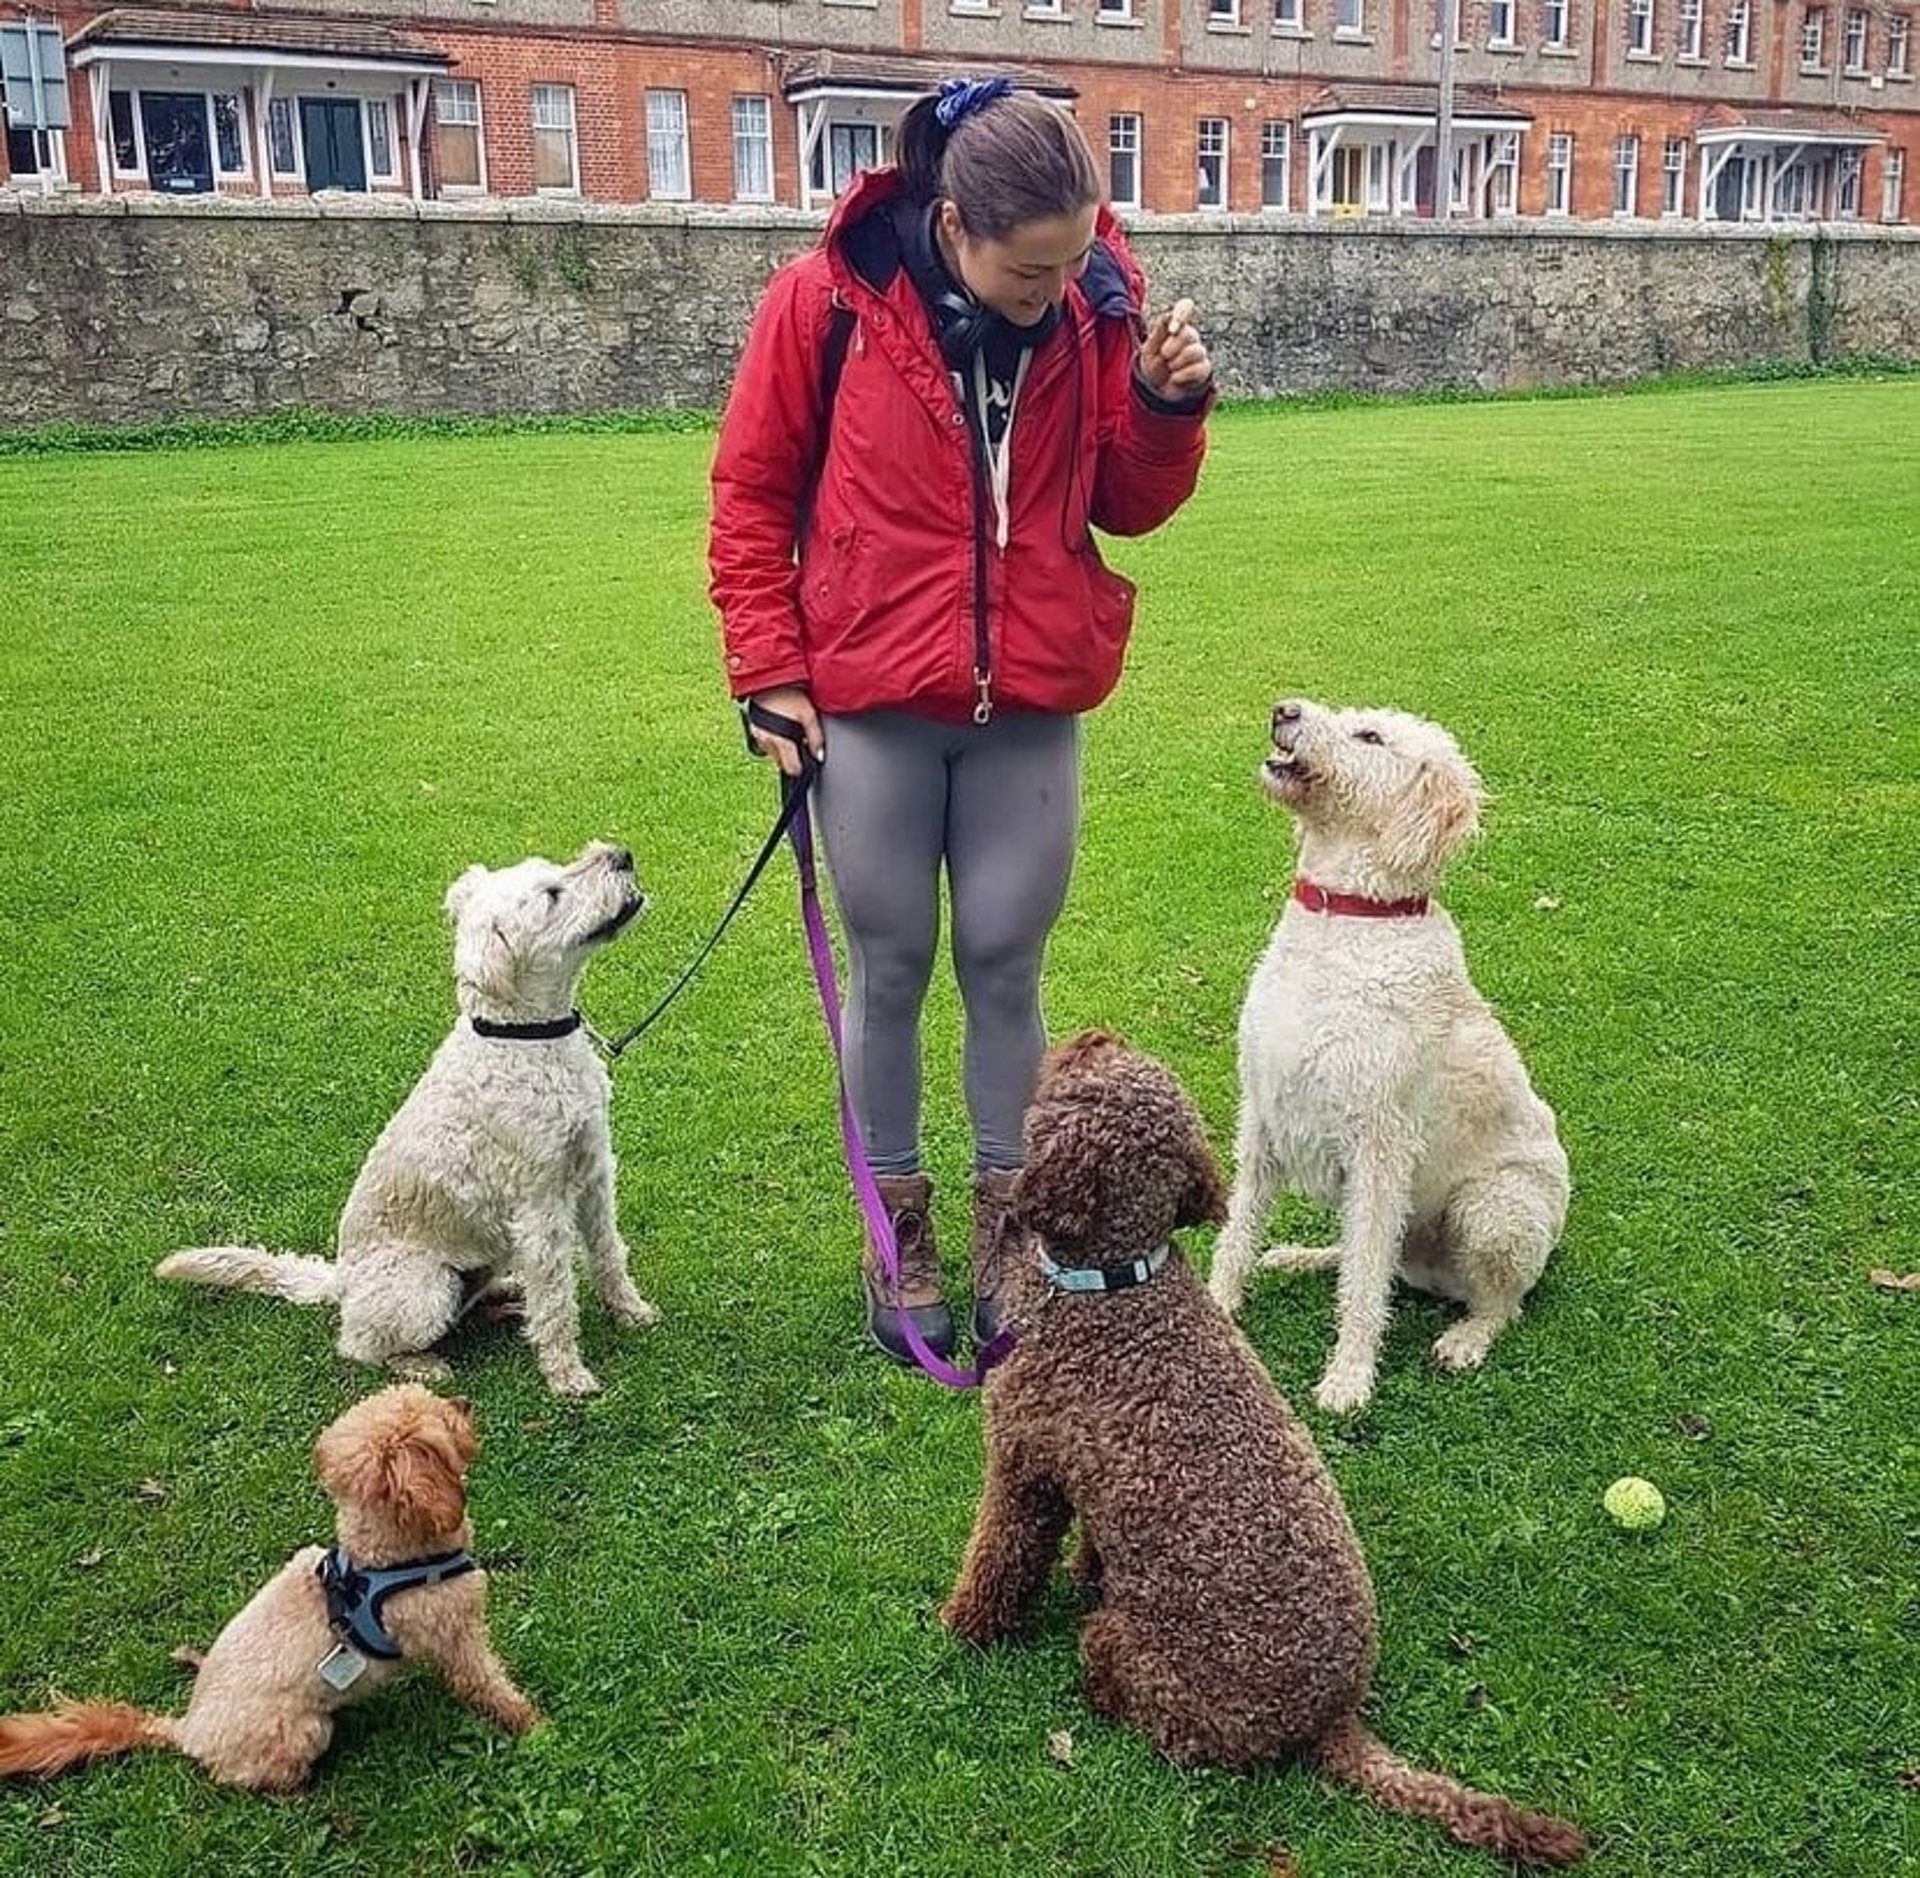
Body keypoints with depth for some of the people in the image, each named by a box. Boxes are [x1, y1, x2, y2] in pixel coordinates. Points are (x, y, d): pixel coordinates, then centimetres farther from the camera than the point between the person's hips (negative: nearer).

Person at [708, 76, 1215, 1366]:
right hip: (871, 705, -1)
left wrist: (1167, 406, -12)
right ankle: (900, 1225, 26)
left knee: (1006, 966, 7)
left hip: (1031, 711, 2)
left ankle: (1005, 1226, 24)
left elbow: (1128, 506, 6)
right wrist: (769, 669, -5)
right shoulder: (826, 301, -10)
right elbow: (752, 493, -1)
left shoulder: (1097, 306, -2)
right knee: (891, 970, 8)